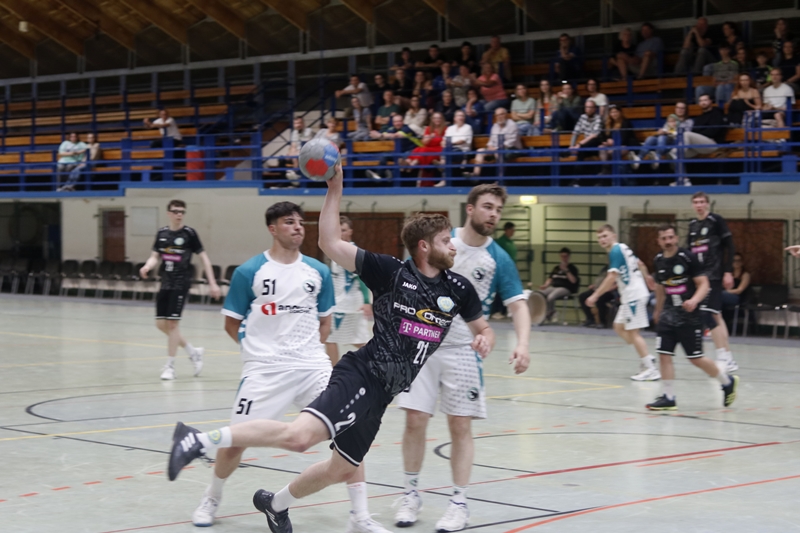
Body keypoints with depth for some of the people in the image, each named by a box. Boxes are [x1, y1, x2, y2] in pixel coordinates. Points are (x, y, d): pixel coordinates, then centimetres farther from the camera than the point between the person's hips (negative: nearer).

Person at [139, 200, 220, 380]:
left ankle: (170, 366, 2)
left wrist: (212, 283, -7)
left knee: (172, 323, -9)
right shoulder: (162, 233, 7)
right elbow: (155, 256, 10)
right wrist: (147, 267, -14)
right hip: (166, 283, 6)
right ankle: (193, 352, 22)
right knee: (161, 324, 5)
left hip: (181, 284, -6)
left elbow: (204, 257, -3)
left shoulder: (189, 233, -6)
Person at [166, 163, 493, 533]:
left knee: (342, 469, 17)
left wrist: (484, 340, -1)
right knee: (300, 435, -29)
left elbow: (483, 328, 23)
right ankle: (201, 440, -23)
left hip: (381, 394, 7)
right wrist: (335, 189, -15)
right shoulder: (391, 272, -7)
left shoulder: (457, 289, 9)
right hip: (361, 375, -7)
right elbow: (331, 245, -11)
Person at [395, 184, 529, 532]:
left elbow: (518, 305, -6)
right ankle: (411, 496, 16)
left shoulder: (498, 259, -3)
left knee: (460, 426, -2)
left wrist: (522, 344, -22)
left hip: (463, 352, 0)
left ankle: (459, 504, 7)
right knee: (415, 420, -1)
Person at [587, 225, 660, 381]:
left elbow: (612, 277, -21)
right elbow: (639, 264, 27)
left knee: (632, 332, -7)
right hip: (630, 295, 10)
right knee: (619, 326, 15)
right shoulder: (623, 248, 15)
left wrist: (595, 295, -20)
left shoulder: (615, 251, -14)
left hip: (633, 295, -10)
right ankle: (646, 357, 11)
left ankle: (651, 370, -8)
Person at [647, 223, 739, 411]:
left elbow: (704, 284, -12)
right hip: (669, 314, 5)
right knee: (664, 355, -4)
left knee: (695, 358, 0)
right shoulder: (659, 260, 5)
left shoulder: (687, 257, -12)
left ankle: (728, 382, 22)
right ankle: (668, 398, 4)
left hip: (689, 316, -5)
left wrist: (694, 300, -30)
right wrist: (658, 310, 30)